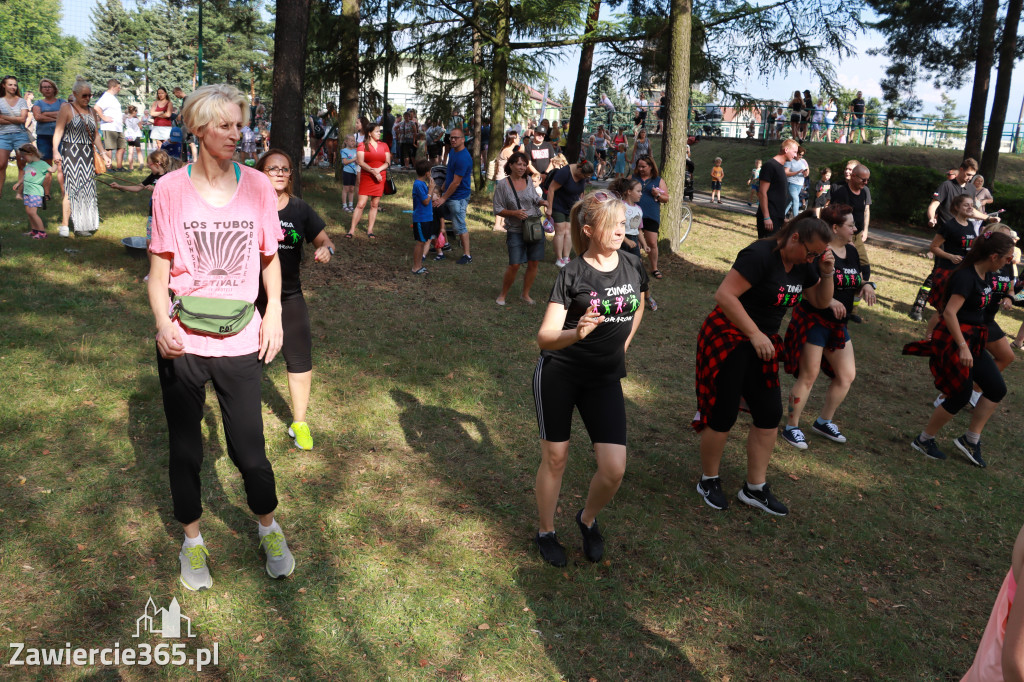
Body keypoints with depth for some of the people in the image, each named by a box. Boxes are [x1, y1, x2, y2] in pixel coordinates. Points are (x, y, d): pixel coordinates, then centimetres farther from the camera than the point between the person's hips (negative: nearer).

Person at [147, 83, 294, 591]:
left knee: (249, 450, 5)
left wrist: (274, 315, 2)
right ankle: (192, 541, 34)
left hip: (240, 340, 0)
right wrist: (163, 322, -18)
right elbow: (159, 268, -2)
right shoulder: (171, 189, -4)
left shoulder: (256, 186, 1)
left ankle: (269, 527, 33)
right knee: (185, 449, 13)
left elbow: (270, 258, 11)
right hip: (182, 341, 0)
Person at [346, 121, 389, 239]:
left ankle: (370, 230, 13)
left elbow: (388, 162, 3)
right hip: (366, 178, -3)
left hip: (380, 178, 3)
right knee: (361, 204, -8)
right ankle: (352, 230, -4)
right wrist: (373, 171, -22)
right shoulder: (362, 146, 0)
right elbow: (360, 162, -11)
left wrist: (378, 170, -14)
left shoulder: (384, 146, 10)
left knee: (374, 205, 5)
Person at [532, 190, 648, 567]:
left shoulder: (633, 266, 0)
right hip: (558, 375, -3)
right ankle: (546, 532, 31)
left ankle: (588, 520, 26)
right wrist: (576, 333, -38)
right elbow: (544, 338, -19)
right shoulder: (572, 273, -13)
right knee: (555, 458, 7)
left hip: (605, 380, 3)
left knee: (614, 468, -5)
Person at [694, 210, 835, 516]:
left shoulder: (802, 263, 6)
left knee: (770, 414, 6)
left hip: (760, 343, 8)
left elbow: (821, 302, 17)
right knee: (723, 415, -1)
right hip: (728, 339, -8)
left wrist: (827, 273, -2)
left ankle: (755, 488, 19)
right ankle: (708, 481, 20)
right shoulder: (760, 255, -20)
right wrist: (755, 334, -26)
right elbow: (724, 295, -26)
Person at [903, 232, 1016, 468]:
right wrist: (962, 347, -32)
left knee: (997, 389, 7)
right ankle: (924, 440, 16)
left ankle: (970, 440, 17)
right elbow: (949, 312, -30)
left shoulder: (986, 275, 6)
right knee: (960, 396, -2)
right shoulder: (966, 277, -22)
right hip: (953, 341, -10)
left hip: (972, 340, 10)